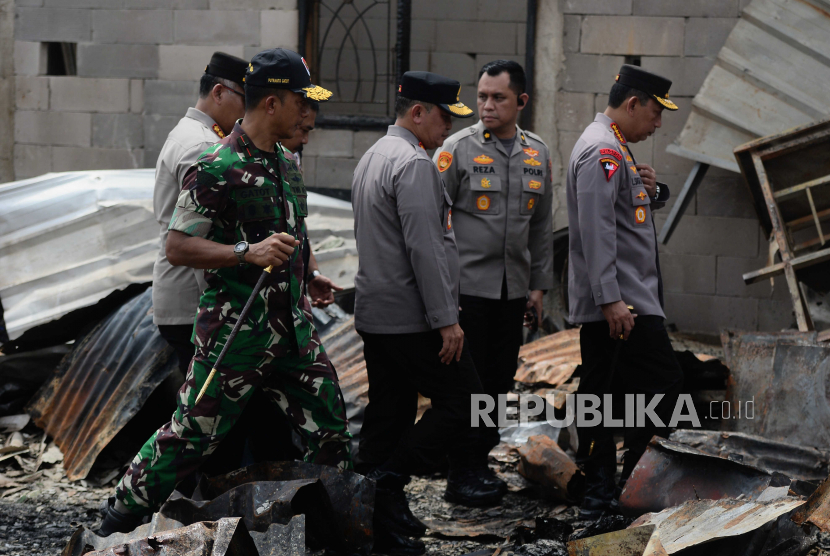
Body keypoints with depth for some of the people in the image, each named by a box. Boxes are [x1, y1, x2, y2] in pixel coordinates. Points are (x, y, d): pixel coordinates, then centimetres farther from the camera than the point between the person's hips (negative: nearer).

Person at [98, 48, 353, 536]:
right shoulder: (217, 168, -15)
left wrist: (302, 277, 28)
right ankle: (117, 525, 13)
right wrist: (247, 252, -25)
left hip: (292, 328, 8)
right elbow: (178, 247, -16)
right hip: (235, 328, -8)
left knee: (331, 431, 8)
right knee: (192, 435, -1)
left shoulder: (284, 163, 11)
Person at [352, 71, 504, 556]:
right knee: (462, 402, -3)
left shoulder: (374, 156, 17)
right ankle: (390, 479, -10)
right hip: (412, 318, -10)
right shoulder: (414, 164, -16)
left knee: (389, 413, 11)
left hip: (375, 312, 10)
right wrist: (446, 320, -19)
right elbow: (425, 249, -21)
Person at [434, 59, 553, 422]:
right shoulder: (458, 148, -6)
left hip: (514, 290, 5)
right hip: (467, 287, -5)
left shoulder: (537, 153, 9)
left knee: (500, 381, 9)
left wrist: (539, 285, 13)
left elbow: (542, 226, 16)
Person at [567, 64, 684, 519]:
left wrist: (651, 190, 6)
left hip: (606, 303, 11)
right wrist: (611, 299, -27)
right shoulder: (603, 151, -14)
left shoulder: (612, 148, 19)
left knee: (600, 391, 11)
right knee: (664, 381, -11)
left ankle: (599, 495, 15)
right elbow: (596, 230, -22)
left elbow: (628, 210, 29)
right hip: (619, 300, -11)